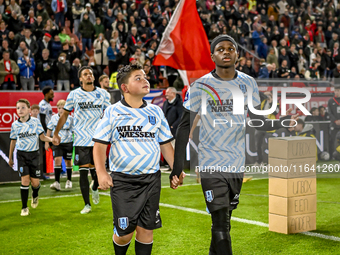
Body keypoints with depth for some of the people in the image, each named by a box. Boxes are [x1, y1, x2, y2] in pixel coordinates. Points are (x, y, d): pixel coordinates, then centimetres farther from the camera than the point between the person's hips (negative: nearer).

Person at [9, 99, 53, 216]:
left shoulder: (35, 121, -3)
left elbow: (42, 137, 1)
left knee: (35, 182, 0)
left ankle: (35, 195, 36)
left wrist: (51, 139, -20)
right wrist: (10, 158, 18)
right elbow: (13, 141, 11)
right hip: (21, 154, 0)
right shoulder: (15, 125, 0)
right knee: (25, 180, -11)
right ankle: (24, 207, -1)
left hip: (34, 154, 0)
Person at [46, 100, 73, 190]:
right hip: (57, 143, 0)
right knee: (57, 160, -13)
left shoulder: (70, 118, -2)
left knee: (68, 161, 10)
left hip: (68, 143, 0)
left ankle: (69, 181, 28)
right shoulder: (54, 118, 1)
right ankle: (57, 182, -15)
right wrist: (47, 142, 8)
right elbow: (49, 129, 9)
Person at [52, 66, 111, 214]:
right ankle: (87, 205, 8)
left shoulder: (103, 94, 6)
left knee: (96, 169, -1)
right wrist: (56, 133, 9)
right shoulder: (74, 94, 3)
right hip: (81, 139, -1)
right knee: (83, 171, -2)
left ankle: (95, 188, 34)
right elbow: (64, 114, 11)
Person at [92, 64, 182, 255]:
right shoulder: (112, 112, 0)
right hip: (122, 180, -3)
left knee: (147, 229, 2)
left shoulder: (156, 112, 9)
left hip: (151, 180, 3)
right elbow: (99, 145, -1)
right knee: (125, 232, -1)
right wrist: (102, 173, -15)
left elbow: (165, 145, 14)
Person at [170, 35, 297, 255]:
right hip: (210, 163, -4)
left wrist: (284, 122, -11)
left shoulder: (248, 84, 3)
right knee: (221, 223, -8)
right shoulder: (200, 86, -6)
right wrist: (178, 164, -7)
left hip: (237, 163, 4)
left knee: (223, 218, 15)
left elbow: (258, 122, 9)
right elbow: (185, 125, -2)